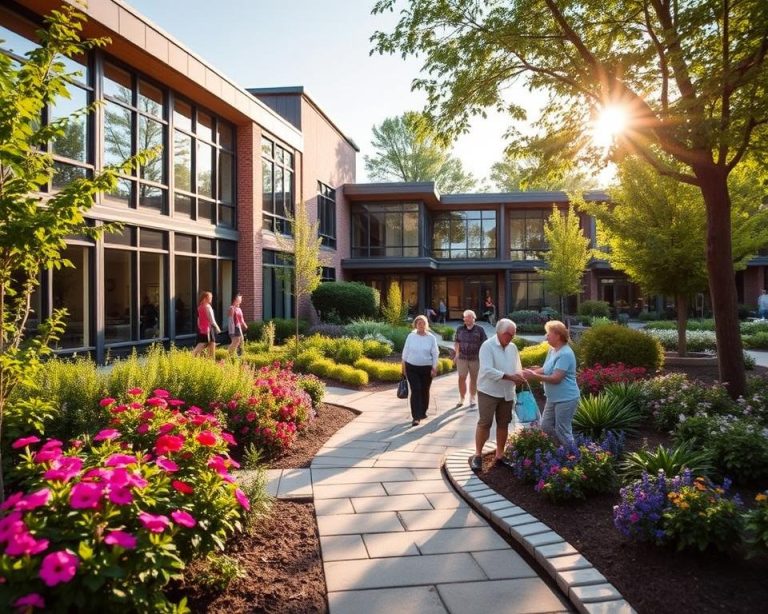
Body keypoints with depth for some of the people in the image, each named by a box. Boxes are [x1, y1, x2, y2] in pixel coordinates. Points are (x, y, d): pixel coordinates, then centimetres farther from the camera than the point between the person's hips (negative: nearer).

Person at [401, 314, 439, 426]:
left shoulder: (431, 338, -2)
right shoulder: (411, 336, -1)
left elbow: (435, 354, 0)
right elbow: (405, 352, 4)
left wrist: (434, 368, -5)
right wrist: (403, 366, 5)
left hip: (427, 368, 1)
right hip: (412, 368, -1)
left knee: (424, 391, 11)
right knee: (415, 391, -8)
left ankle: (423, 412, 31)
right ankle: (416, 417, -8)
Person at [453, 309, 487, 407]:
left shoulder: (479, 329, -3)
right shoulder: (460, 329, 3)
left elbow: (484, 344, -1)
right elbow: (456, 342, 11)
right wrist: (456, 354, 6)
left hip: (475, 358, -1)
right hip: (462, 358, 1)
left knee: (473, 379, 9)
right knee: (461, 378, -3)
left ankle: (472, 399, 23)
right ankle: (461, 398, 11)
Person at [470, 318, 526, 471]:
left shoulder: (513, 347, 7)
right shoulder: (487, 346, -14)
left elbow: (517, 368, 13)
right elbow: (487, 370, -25)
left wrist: (519, 376, -11)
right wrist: (510, 377, -27)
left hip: (507, 393, 6)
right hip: (489, 392, -6)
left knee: (503, 424, 12)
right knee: (484, 423, -2)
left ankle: (500, 454, 24)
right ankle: (477, 455, 9)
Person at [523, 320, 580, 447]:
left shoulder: (565, 354, -23)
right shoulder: (552, 350, 8)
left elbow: (556, 378, -27)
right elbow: (545, 370, 10)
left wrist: (534, 376, -24)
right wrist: (530, 371, -8)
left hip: (565, 399, -10)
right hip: (553, 398, 10)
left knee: (562, 431, 1)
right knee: (546, 427, 16)